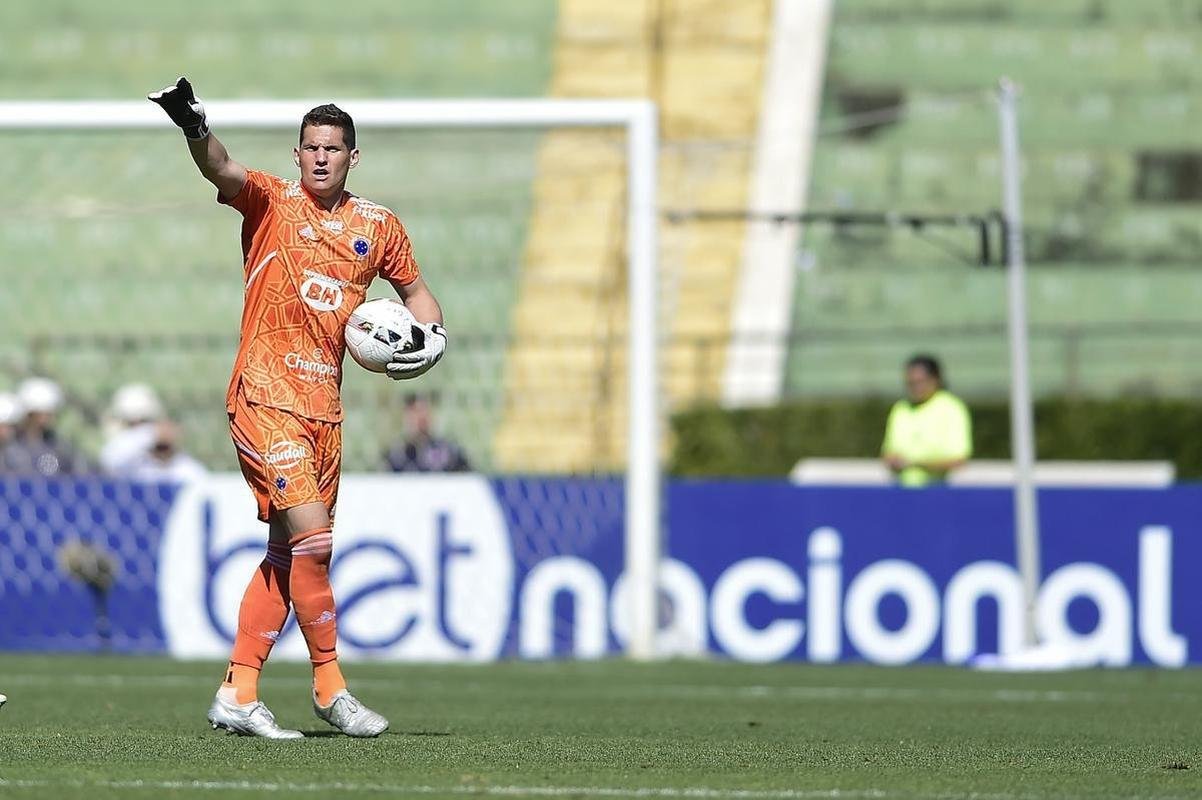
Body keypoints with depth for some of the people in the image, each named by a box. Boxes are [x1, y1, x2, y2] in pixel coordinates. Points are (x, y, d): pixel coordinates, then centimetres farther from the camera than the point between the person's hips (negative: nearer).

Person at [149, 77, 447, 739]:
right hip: (264, 396, -6)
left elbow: (414, 289, 27)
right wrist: (194, 129, -41)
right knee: (313, 537, -16)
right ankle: (329, 684, -5)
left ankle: (237, 695, 11)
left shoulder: (378, 226, 12)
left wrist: (431, 334, 6)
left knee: (286, 554, 6)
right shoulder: (271, 203, -1)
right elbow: (221, 171, -20)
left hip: (324, 406, 6)